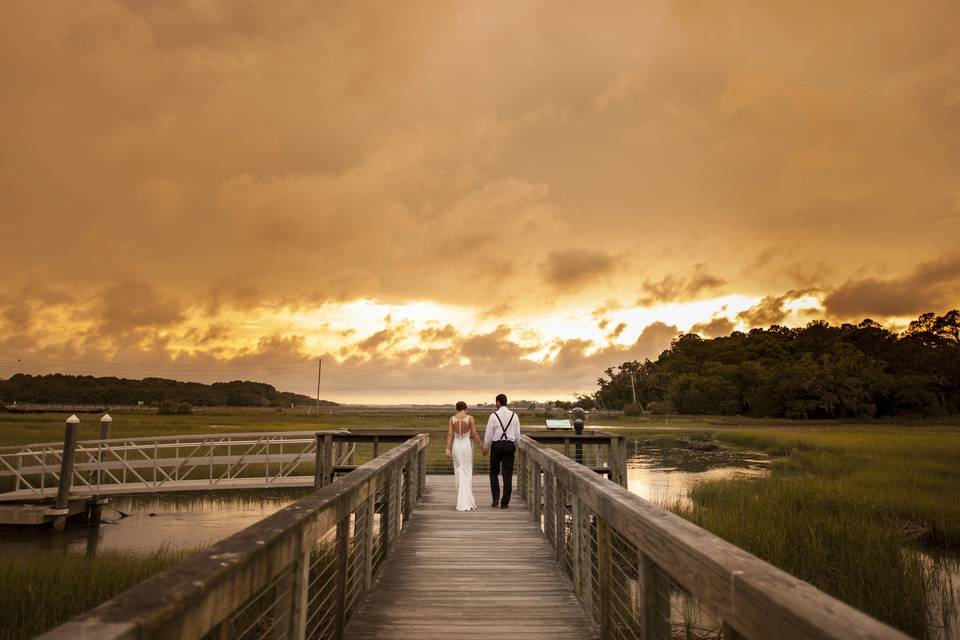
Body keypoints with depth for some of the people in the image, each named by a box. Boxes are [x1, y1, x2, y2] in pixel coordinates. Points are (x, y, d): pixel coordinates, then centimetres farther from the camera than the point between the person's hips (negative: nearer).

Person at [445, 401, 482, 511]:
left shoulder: (452, 419, 1)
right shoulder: (470, 418, -5)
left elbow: (449, 434, -5)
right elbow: (474, 434, -7)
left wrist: (448, 449, -6)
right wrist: (480, 445, 4)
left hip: (456, 446, 2)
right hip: (467, 445, -2)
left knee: (459, 472, 14)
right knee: (467, 473, 4)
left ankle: (461, 499, 18)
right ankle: (466, 502, 0)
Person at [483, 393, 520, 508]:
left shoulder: (494, 415, -6)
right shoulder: (514, 416, 3)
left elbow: (489, 433, -3)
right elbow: (517, 435, 7)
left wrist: (486, 447, 11)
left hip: (496, 445, -2)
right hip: (509, 445, 2)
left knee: (494, 473, 13)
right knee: (507, 475, 5)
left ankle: (496, 499, 5)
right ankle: (505, 503, 7)